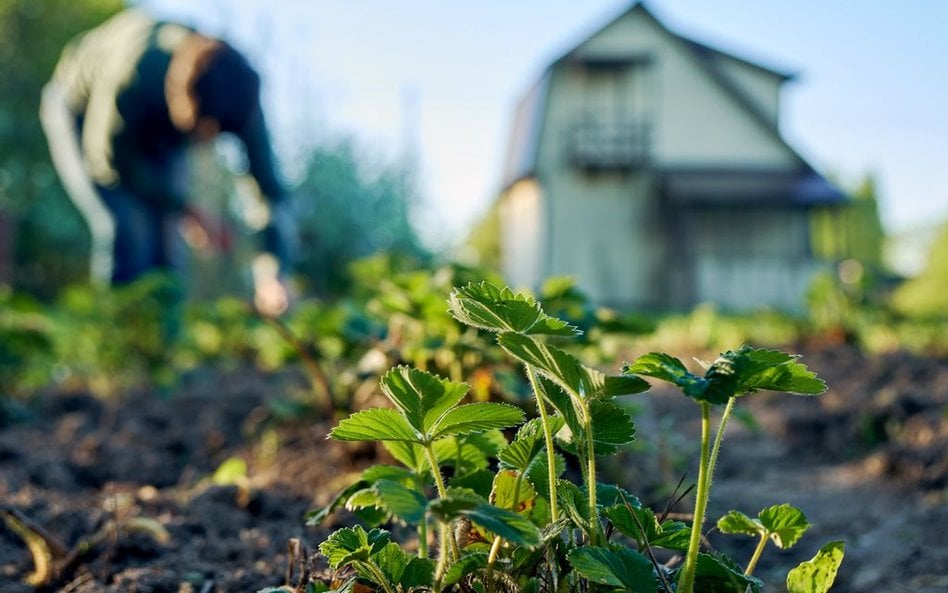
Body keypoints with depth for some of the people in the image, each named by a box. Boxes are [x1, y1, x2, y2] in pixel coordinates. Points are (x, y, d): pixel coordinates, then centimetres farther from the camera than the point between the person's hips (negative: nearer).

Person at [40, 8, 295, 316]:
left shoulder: (238, 97, -31)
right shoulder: (137, 66, -43)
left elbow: (272, 189, -29)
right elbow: (106, 156, -28)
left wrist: (271, 276, -40)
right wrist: (182, 208, -28)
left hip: (153, 130, 4)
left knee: (165, 235, -9)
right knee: (125, 227, -21)